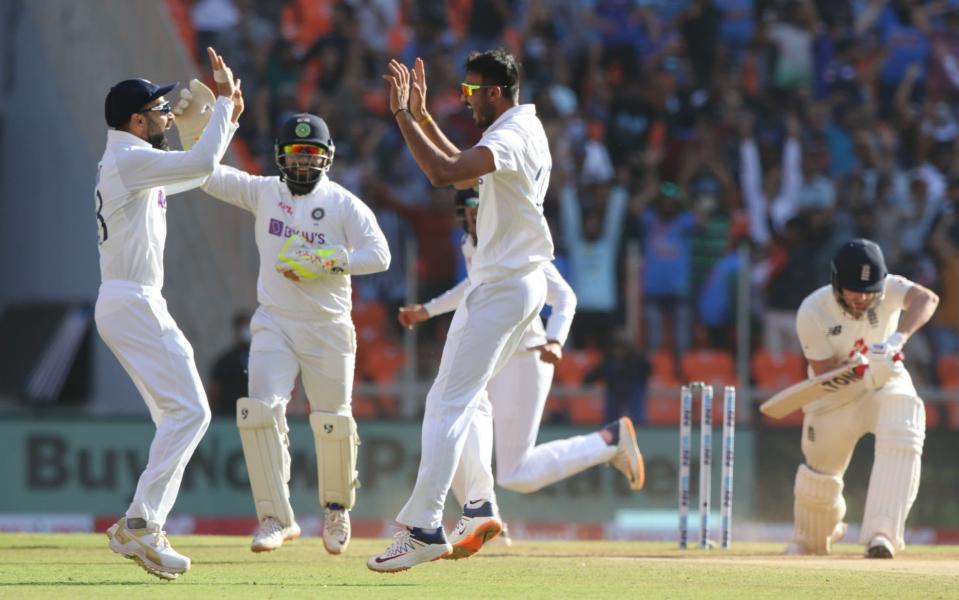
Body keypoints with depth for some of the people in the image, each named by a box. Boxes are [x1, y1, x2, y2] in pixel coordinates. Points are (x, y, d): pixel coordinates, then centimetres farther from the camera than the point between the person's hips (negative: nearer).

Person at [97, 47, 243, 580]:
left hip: (140, 305, 11)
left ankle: (140, 531, 8)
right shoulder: (129, 160, -13)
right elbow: (200, 163, -24)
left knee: (180, 415, 12)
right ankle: (141, 522, -21)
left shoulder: (132, 163, 19)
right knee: (188, 410, -16)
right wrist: (224, 101, -15)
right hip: (132, 304, -11)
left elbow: (195, 174, 33)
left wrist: (229, 118, 25)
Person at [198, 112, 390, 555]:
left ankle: (337, 507, 31)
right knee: (260, 411, -17)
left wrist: (325, 264, -21)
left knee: (333, 424, 5)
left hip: (329, 330, -1)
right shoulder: (263, 192, 4)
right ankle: (276, 518, -11)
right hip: (274, 325, 1)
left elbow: (379, 254, -10)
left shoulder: (343, 204, -2)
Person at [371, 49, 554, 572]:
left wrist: (403, 114, -24)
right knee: (455, 401, 19)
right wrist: (421, 117, 19)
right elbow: (464, 173, 27)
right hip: (519, 281, 11)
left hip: (501, 288, -11)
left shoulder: (512, 136, -18)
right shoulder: (526, 130, 15)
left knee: (450, 404, -15)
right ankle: (481, 510, 19)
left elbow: (444, 173, -32)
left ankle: (423, 528, -21)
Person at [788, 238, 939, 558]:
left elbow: (926, 299, -44)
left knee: (902, 440, -29)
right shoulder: (812, 312, -24)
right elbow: (825, 374, -22)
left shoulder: (887, 289, -23)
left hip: (886, 384, 0)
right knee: (820, 473, 10)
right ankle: (811, 542, 42)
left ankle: (882, 535, -33)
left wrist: (897, 339, -60)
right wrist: (863, 372, -42)